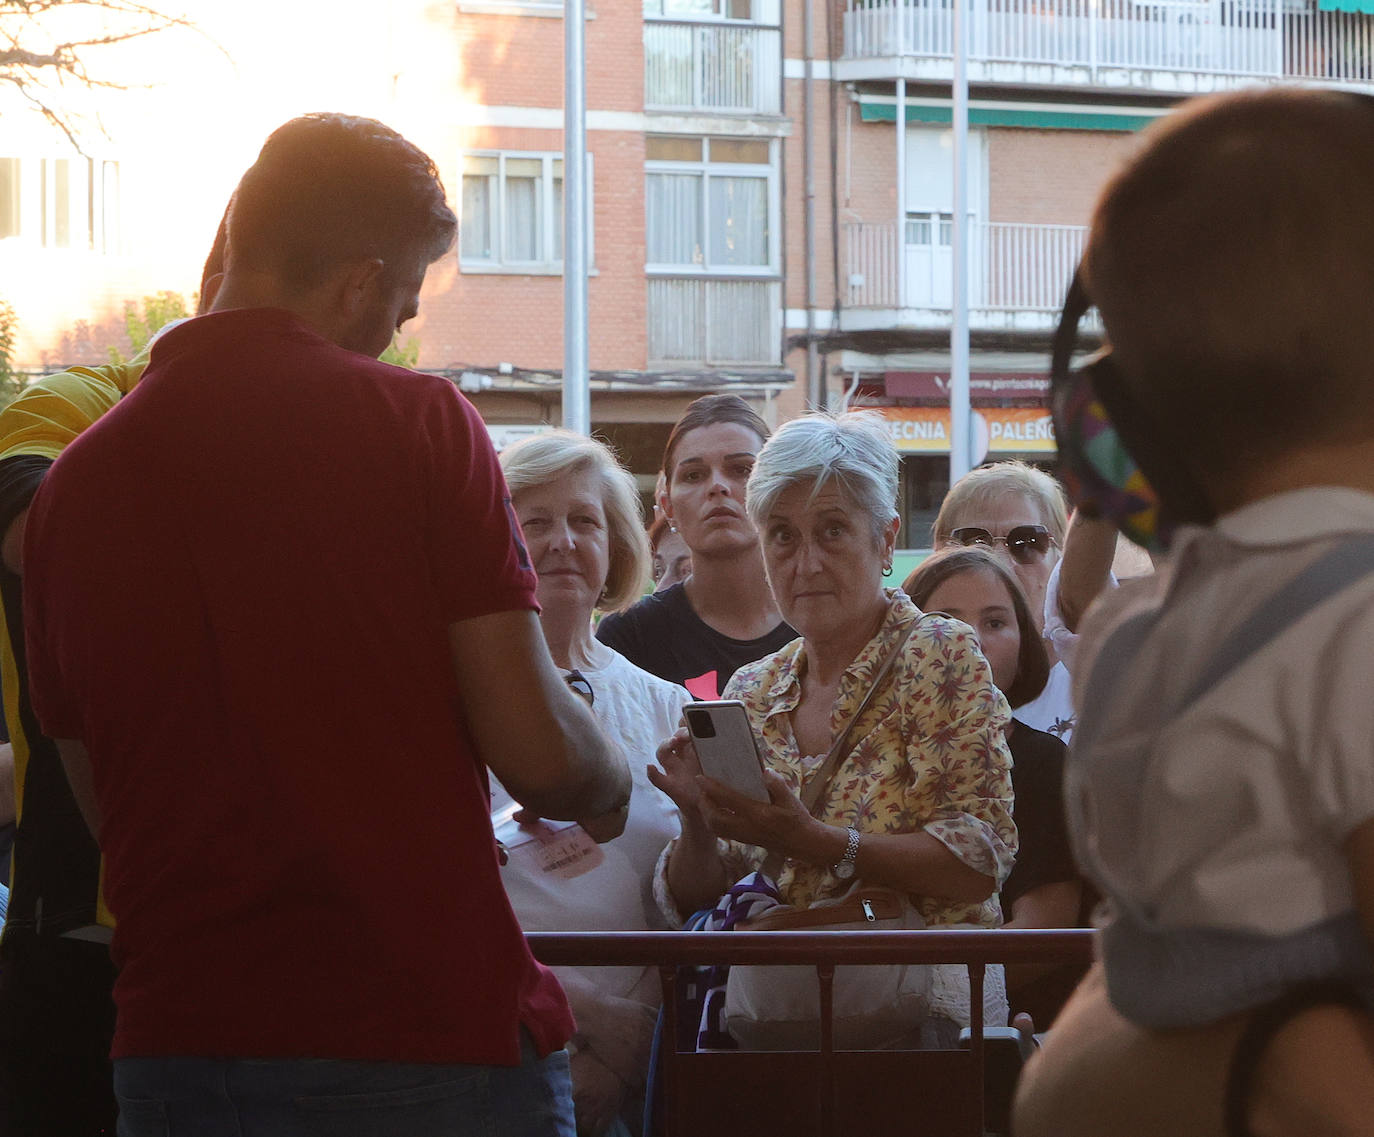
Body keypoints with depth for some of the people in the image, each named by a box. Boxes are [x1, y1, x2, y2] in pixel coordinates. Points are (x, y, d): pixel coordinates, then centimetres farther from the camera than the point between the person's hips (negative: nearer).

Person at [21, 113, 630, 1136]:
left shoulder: (70, 484, 5)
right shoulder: (416, 424, -8)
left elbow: (100, 803, 14)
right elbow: (538, 751, -10)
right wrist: (610, 785, 11)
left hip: (174, 1051, 4)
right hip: (428, 1041, -4)